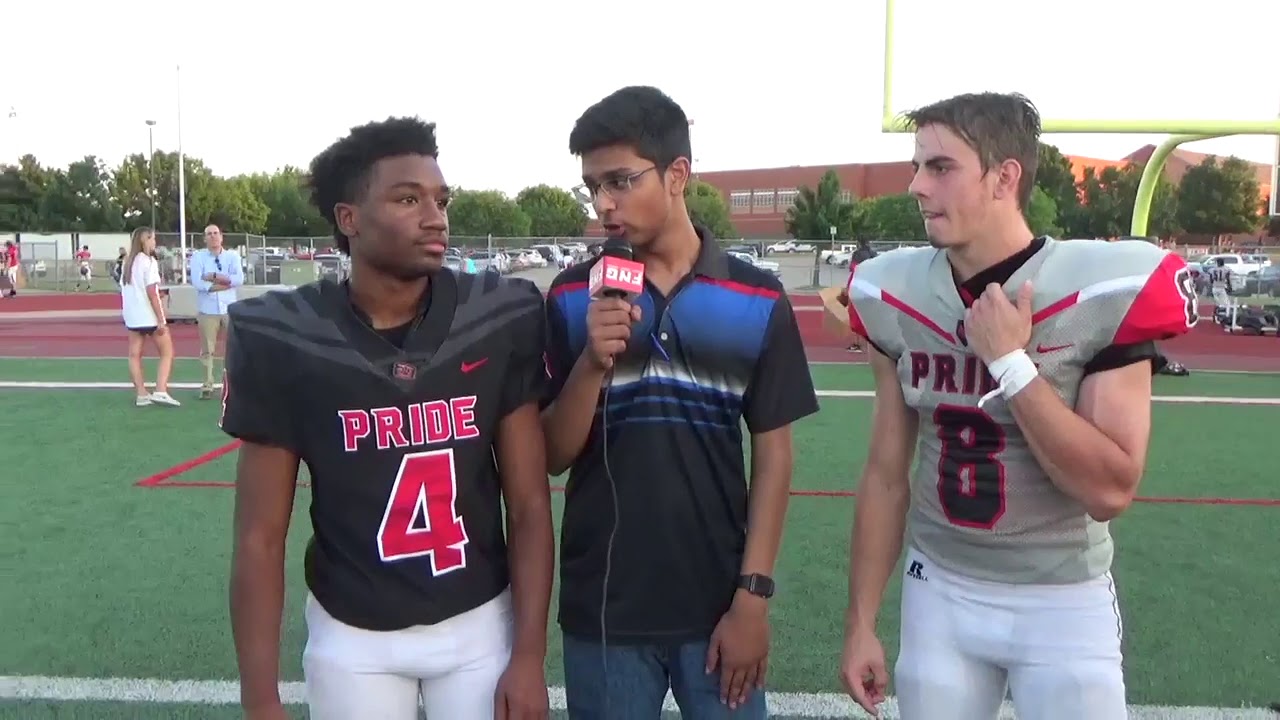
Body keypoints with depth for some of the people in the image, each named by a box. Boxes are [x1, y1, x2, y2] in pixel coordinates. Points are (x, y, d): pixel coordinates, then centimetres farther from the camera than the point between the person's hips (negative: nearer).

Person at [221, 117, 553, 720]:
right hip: (352, 635, 0)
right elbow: (260, 537, -7)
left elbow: (529, 505, -6)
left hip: (479, 623, 0)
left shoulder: (498, 321, -12)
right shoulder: (285, 340, -13)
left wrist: (529, 656, -7)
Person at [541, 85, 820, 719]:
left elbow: (773, 454, 0)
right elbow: (552, 458, -2)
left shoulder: (757, 300, -3)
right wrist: (592, 363, -18)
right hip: (601, 610, 1)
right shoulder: (573, 297, -2)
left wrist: (753, 594, -4)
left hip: (716, 604, 0)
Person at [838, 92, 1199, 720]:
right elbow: (886, 474, 0)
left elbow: (1110, 491, -18)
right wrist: (860, 622, 2)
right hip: (938, 592, 3)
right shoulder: (896, 298, -5)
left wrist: (1012, 363, -24)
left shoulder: (1099, 294, -16)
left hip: (1063, 604, -3)